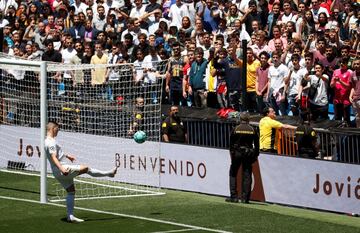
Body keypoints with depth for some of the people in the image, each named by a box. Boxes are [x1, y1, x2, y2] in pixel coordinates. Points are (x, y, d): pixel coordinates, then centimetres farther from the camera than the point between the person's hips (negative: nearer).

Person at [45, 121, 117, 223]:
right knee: (86, 168, -5)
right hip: (61, 170, -11)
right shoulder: (51, 142, -17)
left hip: (58, 173, 11)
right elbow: (54, 158, -28)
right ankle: (108, 173, 7)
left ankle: (70, 216, 10)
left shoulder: (48, 141, 15)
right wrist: (62, 169, -38)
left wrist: (67, 155, 48)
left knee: (71, 191, 12)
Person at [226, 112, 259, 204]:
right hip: (248, 154, 1)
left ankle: (234, 196, 0)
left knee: (233, 174, 8)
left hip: (237, 153, -1)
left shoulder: (236, 129, -3)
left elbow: (231, 143, 0)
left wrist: (232, 153, 8)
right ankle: (245, 198, 1)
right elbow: (256, 144, 3)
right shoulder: (252, 130, 1)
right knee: (247, 176, 4)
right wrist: (255, 155, 11)